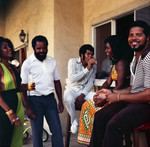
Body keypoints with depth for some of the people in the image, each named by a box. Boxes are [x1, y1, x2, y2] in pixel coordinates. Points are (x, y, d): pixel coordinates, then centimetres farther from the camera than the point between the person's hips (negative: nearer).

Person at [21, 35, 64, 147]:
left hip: (50, 99, 3)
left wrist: (60, 101, 8)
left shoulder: (52, 61, 9)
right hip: (35, 100, -3)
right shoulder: (27, 63, -3)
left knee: (57, 130, 2)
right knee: (37, 132, 4)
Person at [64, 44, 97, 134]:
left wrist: (82, 95, -17)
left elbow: (90, 82, -1)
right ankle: (74, 122, -12)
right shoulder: (73, 62, -8)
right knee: (68, 99, -37)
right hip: (72, 89, -3)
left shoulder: (93, 65, 2)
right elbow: (72, 79, -20)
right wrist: (87, 69, -24)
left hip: (85, 90, 3)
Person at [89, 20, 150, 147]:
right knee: (100, 116, 5)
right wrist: (111, 93, 10)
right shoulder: (136, 58, 18)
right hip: (133, 100, 10)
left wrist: (119, 97, -15)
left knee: (113, 125, -29)